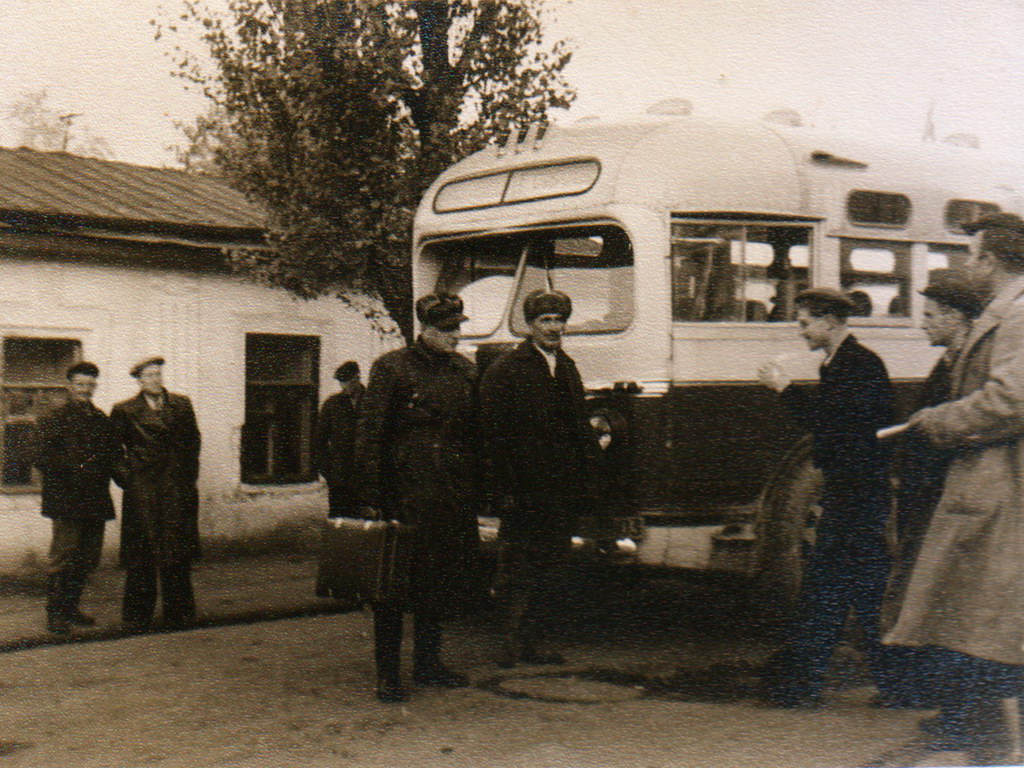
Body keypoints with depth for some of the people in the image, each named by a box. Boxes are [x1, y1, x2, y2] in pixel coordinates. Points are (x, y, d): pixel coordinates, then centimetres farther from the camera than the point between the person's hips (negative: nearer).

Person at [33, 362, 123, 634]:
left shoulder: (102, 420, 16)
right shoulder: (54, 419, 0)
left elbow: (114, 456, 20)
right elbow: (43, 459, -7)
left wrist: (121, 475, 0)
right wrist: (75, 469, -17)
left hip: (95, 501, 6)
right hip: (66, 500, -6)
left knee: (89, 558, 9)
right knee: (63, 558, -6)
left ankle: (71, 608, 21)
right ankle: (55, 614, -1)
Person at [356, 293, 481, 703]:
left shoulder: (465, 371, 13)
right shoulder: (391, 368, -4)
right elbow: (369, 435, -6)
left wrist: (475, 494, 11)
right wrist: (372, 497, -12)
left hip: (453, 498, 6)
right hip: (404, 495, -5)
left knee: (443, 578, 11)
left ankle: (428, 662, 25)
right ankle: (387, 673, 5)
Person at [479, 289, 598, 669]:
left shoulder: (568, 369, 16)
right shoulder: (504, 370, -5)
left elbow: (580, 429, 20)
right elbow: (493, 434, -11)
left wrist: (584, 479, 9)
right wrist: (505, 490, -16)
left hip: (562, 495, 7)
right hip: (523, 494, -7)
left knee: (550, 570, 10)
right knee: (515, 572, -1)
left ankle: (530, 643, 19)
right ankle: (510, 643, 9)